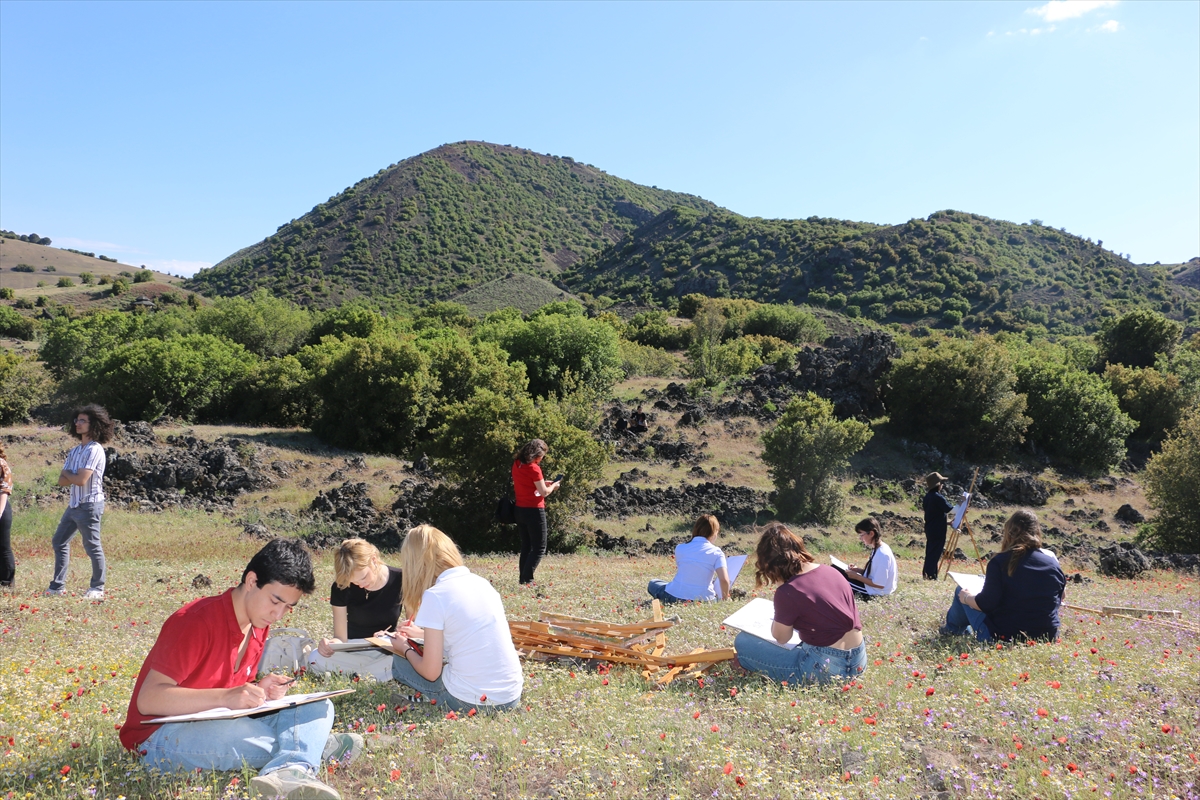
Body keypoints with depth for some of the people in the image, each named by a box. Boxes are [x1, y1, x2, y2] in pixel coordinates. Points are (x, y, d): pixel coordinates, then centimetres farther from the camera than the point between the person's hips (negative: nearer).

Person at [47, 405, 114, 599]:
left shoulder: (95, 450, -14)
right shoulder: (74, 451, 13)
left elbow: (80, 480, -21)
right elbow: (62, 480, 7)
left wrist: (67, 473, -2)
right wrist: (74, 476, -12)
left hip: (90, 504, -10)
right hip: (74, 504, 10)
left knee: (92, 547, -2)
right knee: (59, 542, 14)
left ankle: (97, 588, 8)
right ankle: (58, 586, 22)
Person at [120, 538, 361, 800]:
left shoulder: (259, 627, 4)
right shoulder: (196, 621, -20)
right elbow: (148, 700, -24)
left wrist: (258, 691, -10)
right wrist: (225, 698, -35)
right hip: (159, 737, -7)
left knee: (319, 708, -14)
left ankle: (289, 773, -43)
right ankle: (316, 746, -19)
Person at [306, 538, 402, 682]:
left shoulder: (401, 581, -11)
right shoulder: (341, 587, -9)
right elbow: (341, 637, -7)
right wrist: (332, 643, -32)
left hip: (388, 656, -1)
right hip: (353, 654, 1)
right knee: (316, 659, -30)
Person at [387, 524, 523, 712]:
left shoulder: (435, 596, -12)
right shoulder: (481, 582, 8)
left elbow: (430, 672, -8)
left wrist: (406, 649, 12)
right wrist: (423, 633, 36)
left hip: (471, 701, -7)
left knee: (400, 662, 17)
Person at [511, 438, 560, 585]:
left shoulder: (517, 464, 6)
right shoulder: (533, 468, -17)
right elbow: (544, 492, -15)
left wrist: (543, 483, 14)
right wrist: (553, 486, 4)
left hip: (520, 510, 8)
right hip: (534, 511, -8)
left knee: (526, 546, 16)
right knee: (539, 549, -1)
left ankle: (523, 579, 15)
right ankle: (527, 579, -9)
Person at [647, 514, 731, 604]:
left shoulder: (680, 548, 1)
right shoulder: (716, 553, -5)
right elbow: (724, 580, -17)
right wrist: (724, 600, -1)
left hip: (675, 598, 0)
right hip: (703, 599, 1)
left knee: (653, 584, 28)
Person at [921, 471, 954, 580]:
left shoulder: (927, 497, 10)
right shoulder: (938, 497, -17)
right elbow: (949, 509, -14)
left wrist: (946, 522, 18)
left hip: (930, 528, 8)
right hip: (938, 530, -8)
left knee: (930, 551, 13)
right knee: (935, 552, -4)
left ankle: (926, 573, 16)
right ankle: (930, 575, -5)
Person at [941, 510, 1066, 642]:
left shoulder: (1000, 562, -17)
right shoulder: (1053, 563, -4)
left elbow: (986, 603, -19)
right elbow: (1060, 597, 11)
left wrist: (966, 597, 2)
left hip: (1002, 636, -5)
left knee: (962, 593, 18)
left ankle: (952, 630, 42)